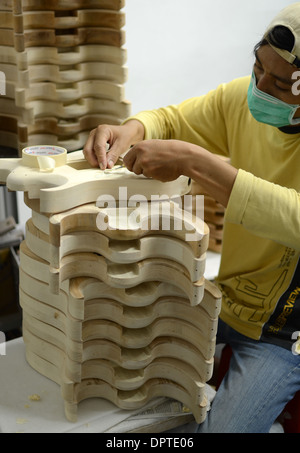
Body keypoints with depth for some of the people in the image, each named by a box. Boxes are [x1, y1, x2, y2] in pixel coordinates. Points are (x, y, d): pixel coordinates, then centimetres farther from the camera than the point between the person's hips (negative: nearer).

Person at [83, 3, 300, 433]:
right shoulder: (241, 97, -8)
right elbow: (172, 120, 6)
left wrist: (193, 162, -42)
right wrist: (133, 129, -17)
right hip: (224, 295, 5)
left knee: (220, 429, -14)